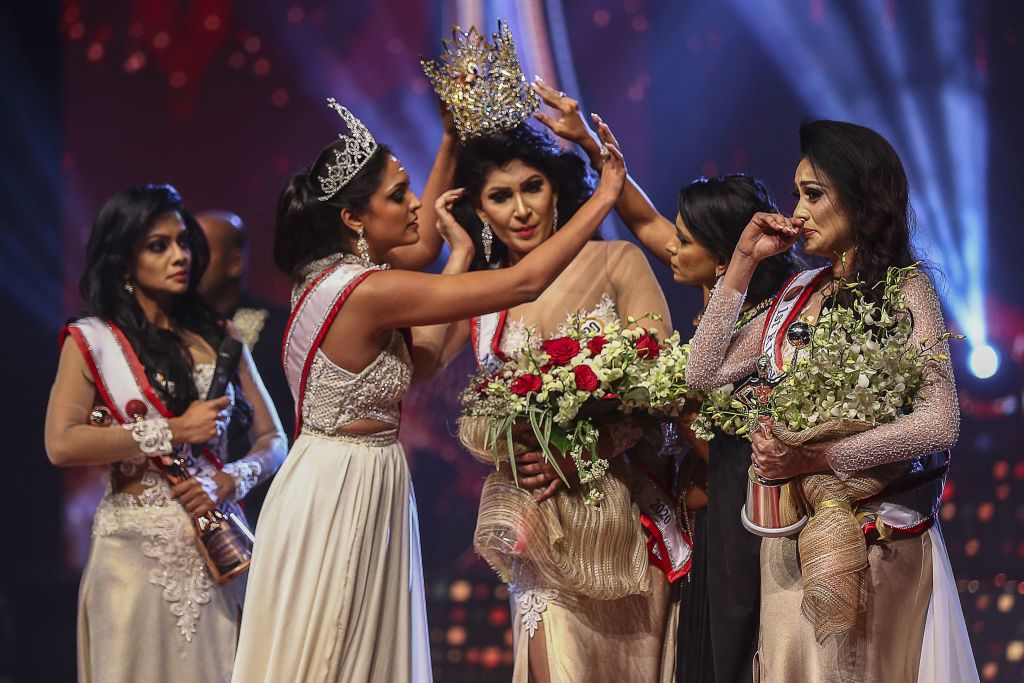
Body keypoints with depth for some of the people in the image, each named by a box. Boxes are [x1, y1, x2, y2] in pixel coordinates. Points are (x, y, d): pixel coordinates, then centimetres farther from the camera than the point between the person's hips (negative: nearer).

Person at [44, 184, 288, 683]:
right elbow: (61, 445, -14)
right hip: (136, 548, -3)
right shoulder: (93, 339, 0)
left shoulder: (218, 337, 11)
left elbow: (272, 440, 9)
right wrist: (173, 431, -12)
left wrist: (229, 481, -12)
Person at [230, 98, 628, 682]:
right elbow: (523, 284, -21)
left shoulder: (328, 278, 5)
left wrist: (459, 255, 14)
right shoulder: (368, 291, -23)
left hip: (355, 483, 9)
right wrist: (606, 196, -12)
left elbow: (421, 359, 12)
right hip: (343, 494, -9)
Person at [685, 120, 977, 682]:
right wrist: (743, 261, 3)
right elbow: (703, 375, 5)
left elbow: (940, 423, -19)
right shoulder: (798, 292, 10)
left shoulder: (905, 291, -8)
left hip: (875, 543, -6)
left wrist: (817, 458, -21)